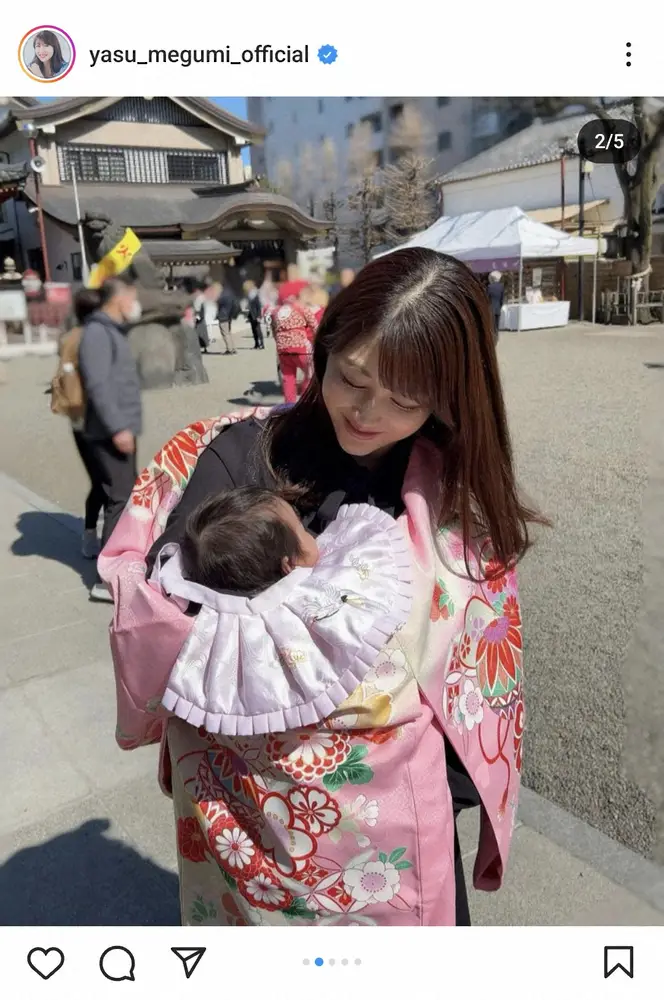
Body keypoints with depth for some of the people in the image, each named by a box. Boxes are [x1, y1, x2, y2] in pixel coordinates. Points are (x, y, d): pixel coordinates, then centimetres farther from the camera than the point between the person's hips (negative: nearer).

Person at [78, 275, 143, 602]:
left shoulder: (113, 331, 18)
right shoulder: (97, 333, -14)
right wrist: (117, 428, -25)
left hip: (121, 429, 10)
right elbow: (98, 385, -22)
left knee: (128, 496, 18)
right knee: (120, 500, -10)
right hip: (111, 433, -10)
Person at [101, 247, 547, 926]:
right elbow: (155, 612, -17)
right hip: (242, 808, -1)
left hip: (396, 819, 2)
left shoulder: (461, 499, -8)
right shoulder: (241, 454, -15)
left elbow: (479, 670, 0)